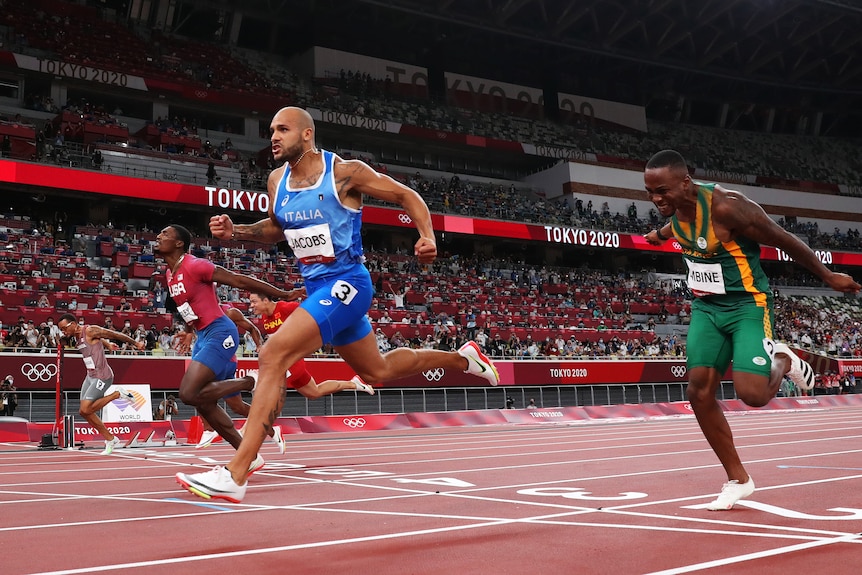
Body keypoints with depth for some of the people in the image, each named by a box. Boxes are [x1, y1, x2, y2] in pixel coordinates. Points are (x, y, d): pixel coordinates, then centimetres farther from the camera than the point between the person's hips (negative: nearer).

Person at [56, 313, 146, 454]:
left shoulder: (90, 331, -16)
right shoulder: (76, 337, 9)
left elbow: (115, 335, -9)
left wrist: (136, 343, -1)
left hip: (102, 376, -9)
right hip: (90, 376, 9)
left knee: (85, 409, -17)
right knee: (84, 412, 6)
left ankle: (117, 394, 0)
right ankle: (110, 439, 18)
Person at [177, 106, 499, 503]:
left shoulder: (345, 172, -12)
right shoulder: (277, 180, 6)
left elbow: (407, 195, -2)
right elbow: (276, 228, 23)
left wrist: (427, 236, -19)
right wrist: (235, 231, 4)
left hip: (346, 283, -8)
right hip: (316, 286, 8)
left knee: (273, 355, -23)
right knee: (377, 371, 22)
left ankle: (234, 476, -22)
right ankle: (462, 358, 45)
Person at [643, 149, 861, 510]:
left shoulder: (726, 207, -27)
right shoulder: (675, 207, -5)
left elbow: (785, 241, -15)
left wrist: (828, 277, -4)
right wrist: (662, 234, 44)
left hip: (747, 306, -6)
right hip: (706, 307, 7)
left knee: (751, 394, -21)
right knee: (699, 392, -3)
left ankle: (783, 362, 16)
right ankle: (738, 480, 12)